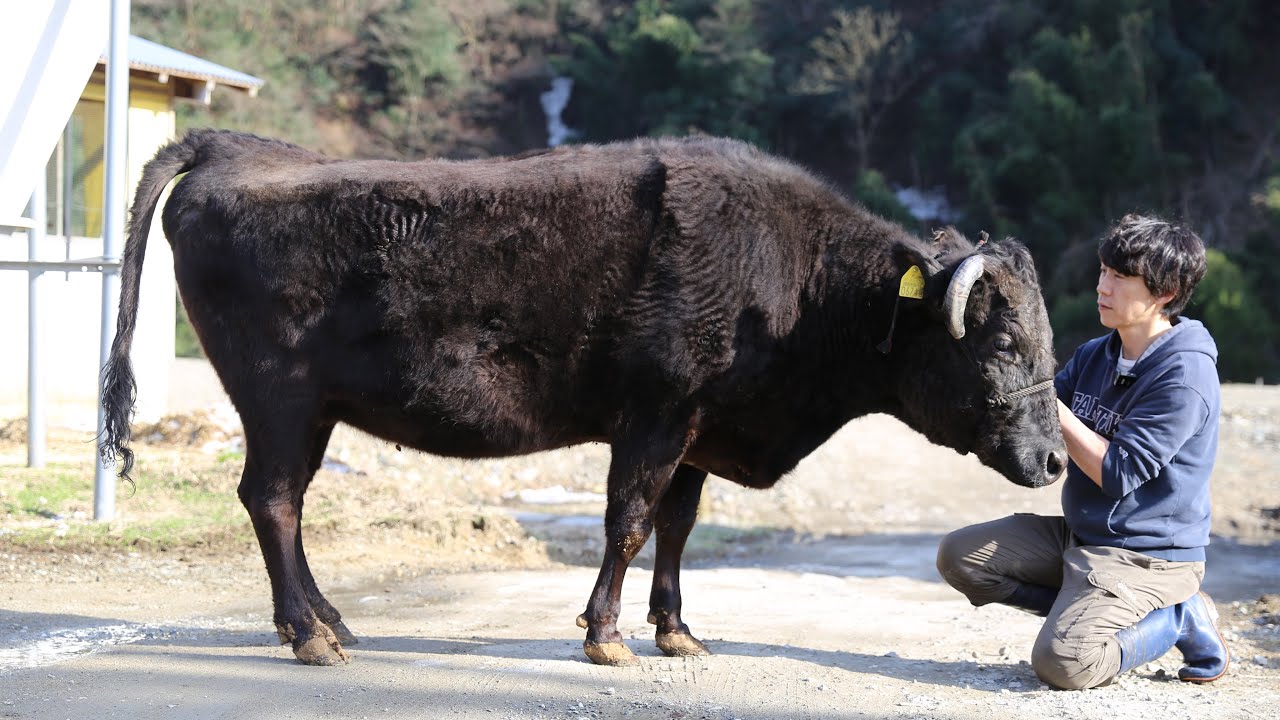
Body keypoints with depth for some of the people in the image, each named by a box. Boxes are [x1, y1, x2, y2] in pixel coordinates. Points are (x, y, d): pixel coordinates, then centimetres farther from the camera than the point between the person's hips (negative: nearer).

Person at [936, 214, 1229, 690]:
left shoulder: (1185, 374, -20)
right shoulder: (1094, 355, 7)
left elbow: (1117, 473, -21)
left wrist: (1053, 407, -20)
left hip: (1145, 554, -9)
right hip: (1078, 534, 9)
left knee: (1061, 664, -26)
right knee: (958, 556, 1)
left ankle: (1181, 619, -2)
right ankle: (1082, 609, 2)